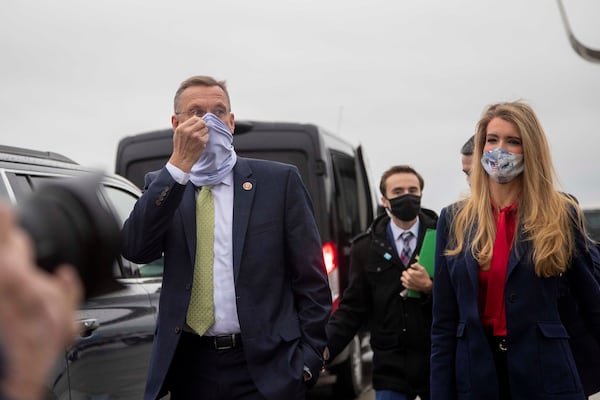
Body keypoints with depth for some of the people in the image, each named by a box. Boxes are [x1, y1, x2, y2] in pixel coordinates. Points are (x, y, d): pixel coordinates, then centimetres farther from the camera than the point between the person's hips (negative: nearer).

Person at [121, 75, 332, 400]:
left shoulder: (278, 181, 0)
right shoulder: (162, 185, 6)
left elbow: (311, 278, 0)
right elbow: (135, 250, -11)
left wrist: (308, 358, -6)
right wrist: (179, 165, -15)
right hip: (189, 366, 2)